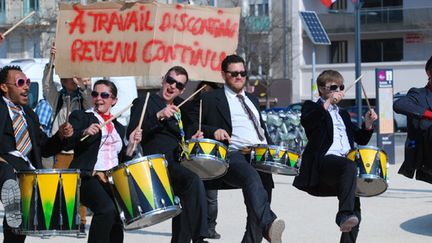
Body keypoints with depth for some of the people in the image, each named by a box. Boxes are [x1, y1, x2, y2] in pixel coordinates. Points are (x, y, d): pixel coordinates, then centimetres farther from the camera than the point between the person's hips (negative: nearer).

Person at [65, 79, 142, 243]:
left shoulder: (119, 128, 24)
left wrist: (131, 144, 6)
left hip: (113, 180, 5)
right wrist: (84, 132, -21)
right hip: (88, 177, -5)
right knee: (107, 209, -31)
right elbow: (65, 144, -5)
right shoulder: (80, 117, 10)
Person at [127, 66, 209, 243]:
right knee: (194, 180, -29)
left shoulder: (179, 106, 23)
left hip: (179, 163, 9)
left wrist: (192, 140, 9)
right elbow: (132, 134, -13)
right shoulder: (143, 103, 1)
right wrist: (158, 116, -24)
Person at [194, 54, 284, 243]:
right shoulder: (211, 99, 14)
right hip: (234, 155, -7)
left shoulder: (253, 100, 32)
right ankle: (269, 226, -59)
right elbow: (192, 126, 7)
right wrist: (213, 131, -11)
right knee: (252, 177, -37)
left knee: (264, 184, -21)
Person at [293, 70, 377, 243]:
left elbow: (360, 139, 29)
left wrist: (368, 124, 10)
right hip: (324, 161, -8)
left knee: (355, 212, -1)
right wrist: (327, 103, -18)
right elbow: (305, 121, -13)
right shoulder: (312, 107, 12)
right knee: (349, 166, -39)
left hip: (346, 162, 8)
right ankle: (344, 215, -50)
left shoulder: (343, 114, 32)